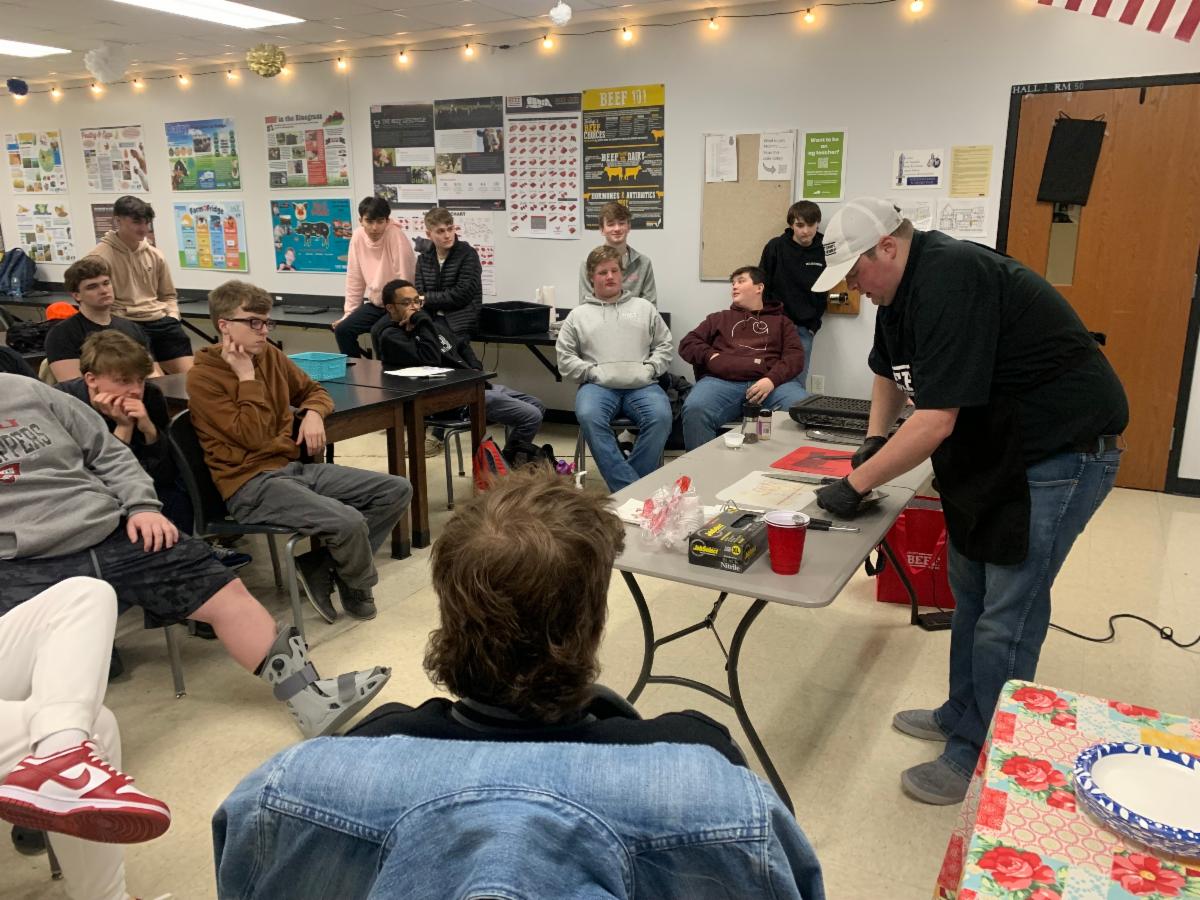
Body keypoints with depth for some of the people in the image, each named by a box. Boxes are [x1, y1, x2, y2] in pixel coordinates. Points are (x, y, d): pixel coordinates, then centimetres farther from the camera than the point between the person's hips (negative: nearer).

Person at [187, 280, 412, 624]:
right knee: (349, 522, -30)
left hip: (295, 467, 8)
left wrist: (313, 414, 2)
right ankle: (358, 586, 4)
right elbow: (253, 437, -17)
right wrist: (246, 377, -13)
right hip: (251, 484, -8)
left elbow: (314, 390, 25)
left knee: (397, 490, -3)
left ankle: (321, 566, -1)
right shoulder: (203, 377, -10)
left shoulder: (269, 354, 10)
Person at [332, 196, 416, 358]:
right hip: (375, 304, 6)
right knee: (342, 329, -8)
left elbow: (403, 281, -19)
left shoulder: (397, 237, -19)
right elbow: (355, 280, 4)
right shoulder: (358, 237, -2)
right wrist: (349, 313, 3)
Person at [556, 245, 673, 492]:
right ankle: (631, 488, -34)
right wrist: (594, 372, -3)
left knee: (660, 416, -32)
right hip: (598, 386, 0)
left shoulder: (644, 307, 22)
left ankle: (625, 488, -22)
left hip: (641, 385, 1)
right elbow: (565, 357, 11)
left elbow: (665, 346, 18)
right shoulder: (578, 315, 19)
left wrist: (649, 369, 0)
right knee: (588, 416, -35)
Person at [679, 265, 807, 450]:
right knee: (695, 410, -34)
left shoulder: (780, 321, 28)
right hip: (722, 381, 1)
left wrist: (772, 379, -10)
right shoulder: (720, 318, 32)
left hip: (770, 382, 0)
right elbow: (687, 344, 23)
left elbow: (795, 356, 12)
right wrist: (711, 357, 1)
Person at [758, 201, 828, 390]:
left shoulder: (825, 252, 2)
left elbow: (824, 294, 10)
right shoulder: (775, 247, -4)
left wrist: (814, 325, 4)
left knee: (798, 384, 2)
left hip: (804, 328, 2)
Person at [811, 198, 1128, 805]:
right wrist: (874, 440, 10)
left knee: (1004, 618, -3)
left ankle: (979, 758, 11)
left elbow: (936, 420, -30)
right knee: (969, 592, 18)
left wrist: (856, 484, -22)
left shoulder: (949, 282, -26)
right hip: (995, 447, 10)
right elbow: (890, 369, 23)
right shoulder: (902, 285, 5)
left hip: (1062, 450, -10)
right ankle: (961, 717, 34)